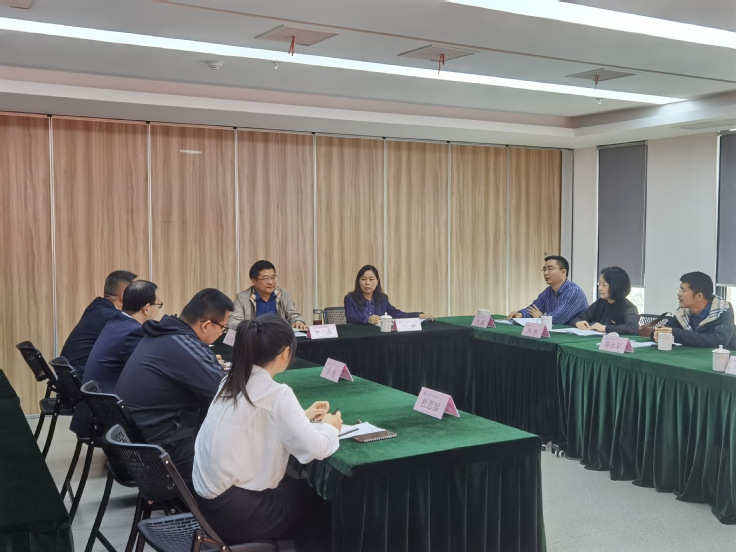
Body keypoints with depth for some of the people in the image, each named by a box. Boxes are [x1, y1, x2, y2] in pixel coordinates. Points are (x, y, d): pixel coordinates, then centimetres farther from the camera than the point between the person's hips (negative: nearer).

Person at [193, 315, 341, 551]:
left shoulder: (230, 383, 3)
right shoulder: (276, 394, -19)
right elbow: (316, 449, -21)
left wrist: (303, 416, 17)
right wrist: (329, 427, -1)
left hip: (209, 499, 7)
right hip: (236, 511, -7)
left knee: (298, 487, 26)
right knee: (317, 499, 18)